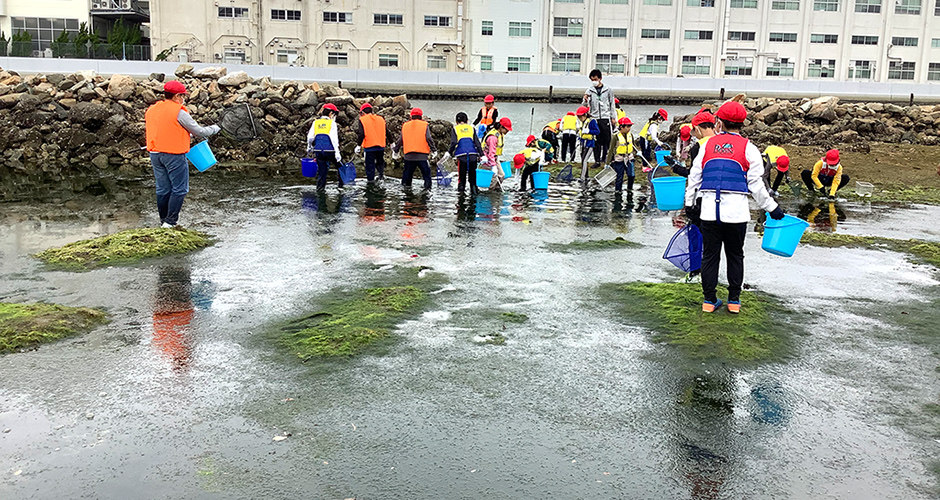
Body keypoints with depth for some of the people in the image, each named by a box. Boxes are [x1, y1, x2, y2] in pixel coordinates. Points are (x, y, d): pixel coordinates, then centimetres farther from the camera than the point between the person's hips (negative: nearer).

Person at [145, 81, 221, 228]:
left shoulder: (151, 110, 10)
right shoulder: (179, 112, -12)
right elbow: (199, 132, -8)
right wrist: (216, 128, 9)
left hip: (155, 154, 7)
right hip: (174, 155, -7)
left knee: (163, 189, 15)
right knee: (179, 189, 1)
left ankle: (163, 220, 22)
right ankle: (170, 221, -1)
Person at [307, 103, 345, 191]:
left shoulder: (316, 122, 10)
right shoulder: (331, 122, -3)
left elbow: (310, 137, 8)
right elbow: (334, 139, -10)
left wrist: (309, 148, 25)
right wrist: (337, 153, -12)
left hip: (318, 151, 4)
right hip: (330, 150, -4)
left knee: (321, 171, 10)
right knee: (340, 165, 15)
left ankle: (320, 189, 9)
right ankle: (342, 184, 15)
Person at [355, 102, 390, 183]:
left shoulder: (362, 120, -4)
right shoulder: (381, 119, 10)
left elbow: (361, 134, -11)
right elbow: (387, 132, 12)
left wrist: (359, 145, -4)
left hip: (369, 146, -4)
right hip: (381, 146, 4)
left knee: (370, 165, 3)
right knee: (380, 162, 22)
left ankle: (371, 180, 3)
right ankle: (381, 172, -1)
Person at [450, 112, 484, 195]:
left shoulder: (455, 129, 8)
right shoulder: (471, 128, 14)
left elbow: (453, 142, -4)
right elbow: (477, 142, 8)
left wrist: (451, 152, 8)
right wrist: (481, 154, 8)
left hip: (461, 154, -2)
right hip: (473, 154, 2)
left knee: (462, 173, 4)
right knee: (472, 173, 8)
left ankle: (461, 188, -3)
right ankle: (473, 189, 3)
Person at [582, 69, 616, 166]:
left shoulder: (608, 90, 5)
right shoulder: (589, 91, 6)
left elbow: (612, 104, 9)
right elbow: (586, 105, 3)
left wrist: (613, 117, 4)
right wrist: (585, 100, -20)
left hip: (606, 119, -1)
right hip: (595, 119, 1)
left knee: (608, 140, -2)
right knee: (596, 141, 3)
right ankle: (597, 161, 10)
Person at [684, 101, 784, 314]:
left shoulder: (708, 144, 8)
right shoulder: (748, 148, 1)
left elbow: (694, 177, 12)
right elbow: (756, 184, 0)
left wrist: (690, 204, 24)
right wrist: (772, 208, 10)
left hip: (708, 209, 1)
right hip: (735, 211, -1)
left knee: (710, 254, 9)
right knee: (735, 255, 13)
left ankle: (709, 300, 13)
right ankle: (734, 300, 17)